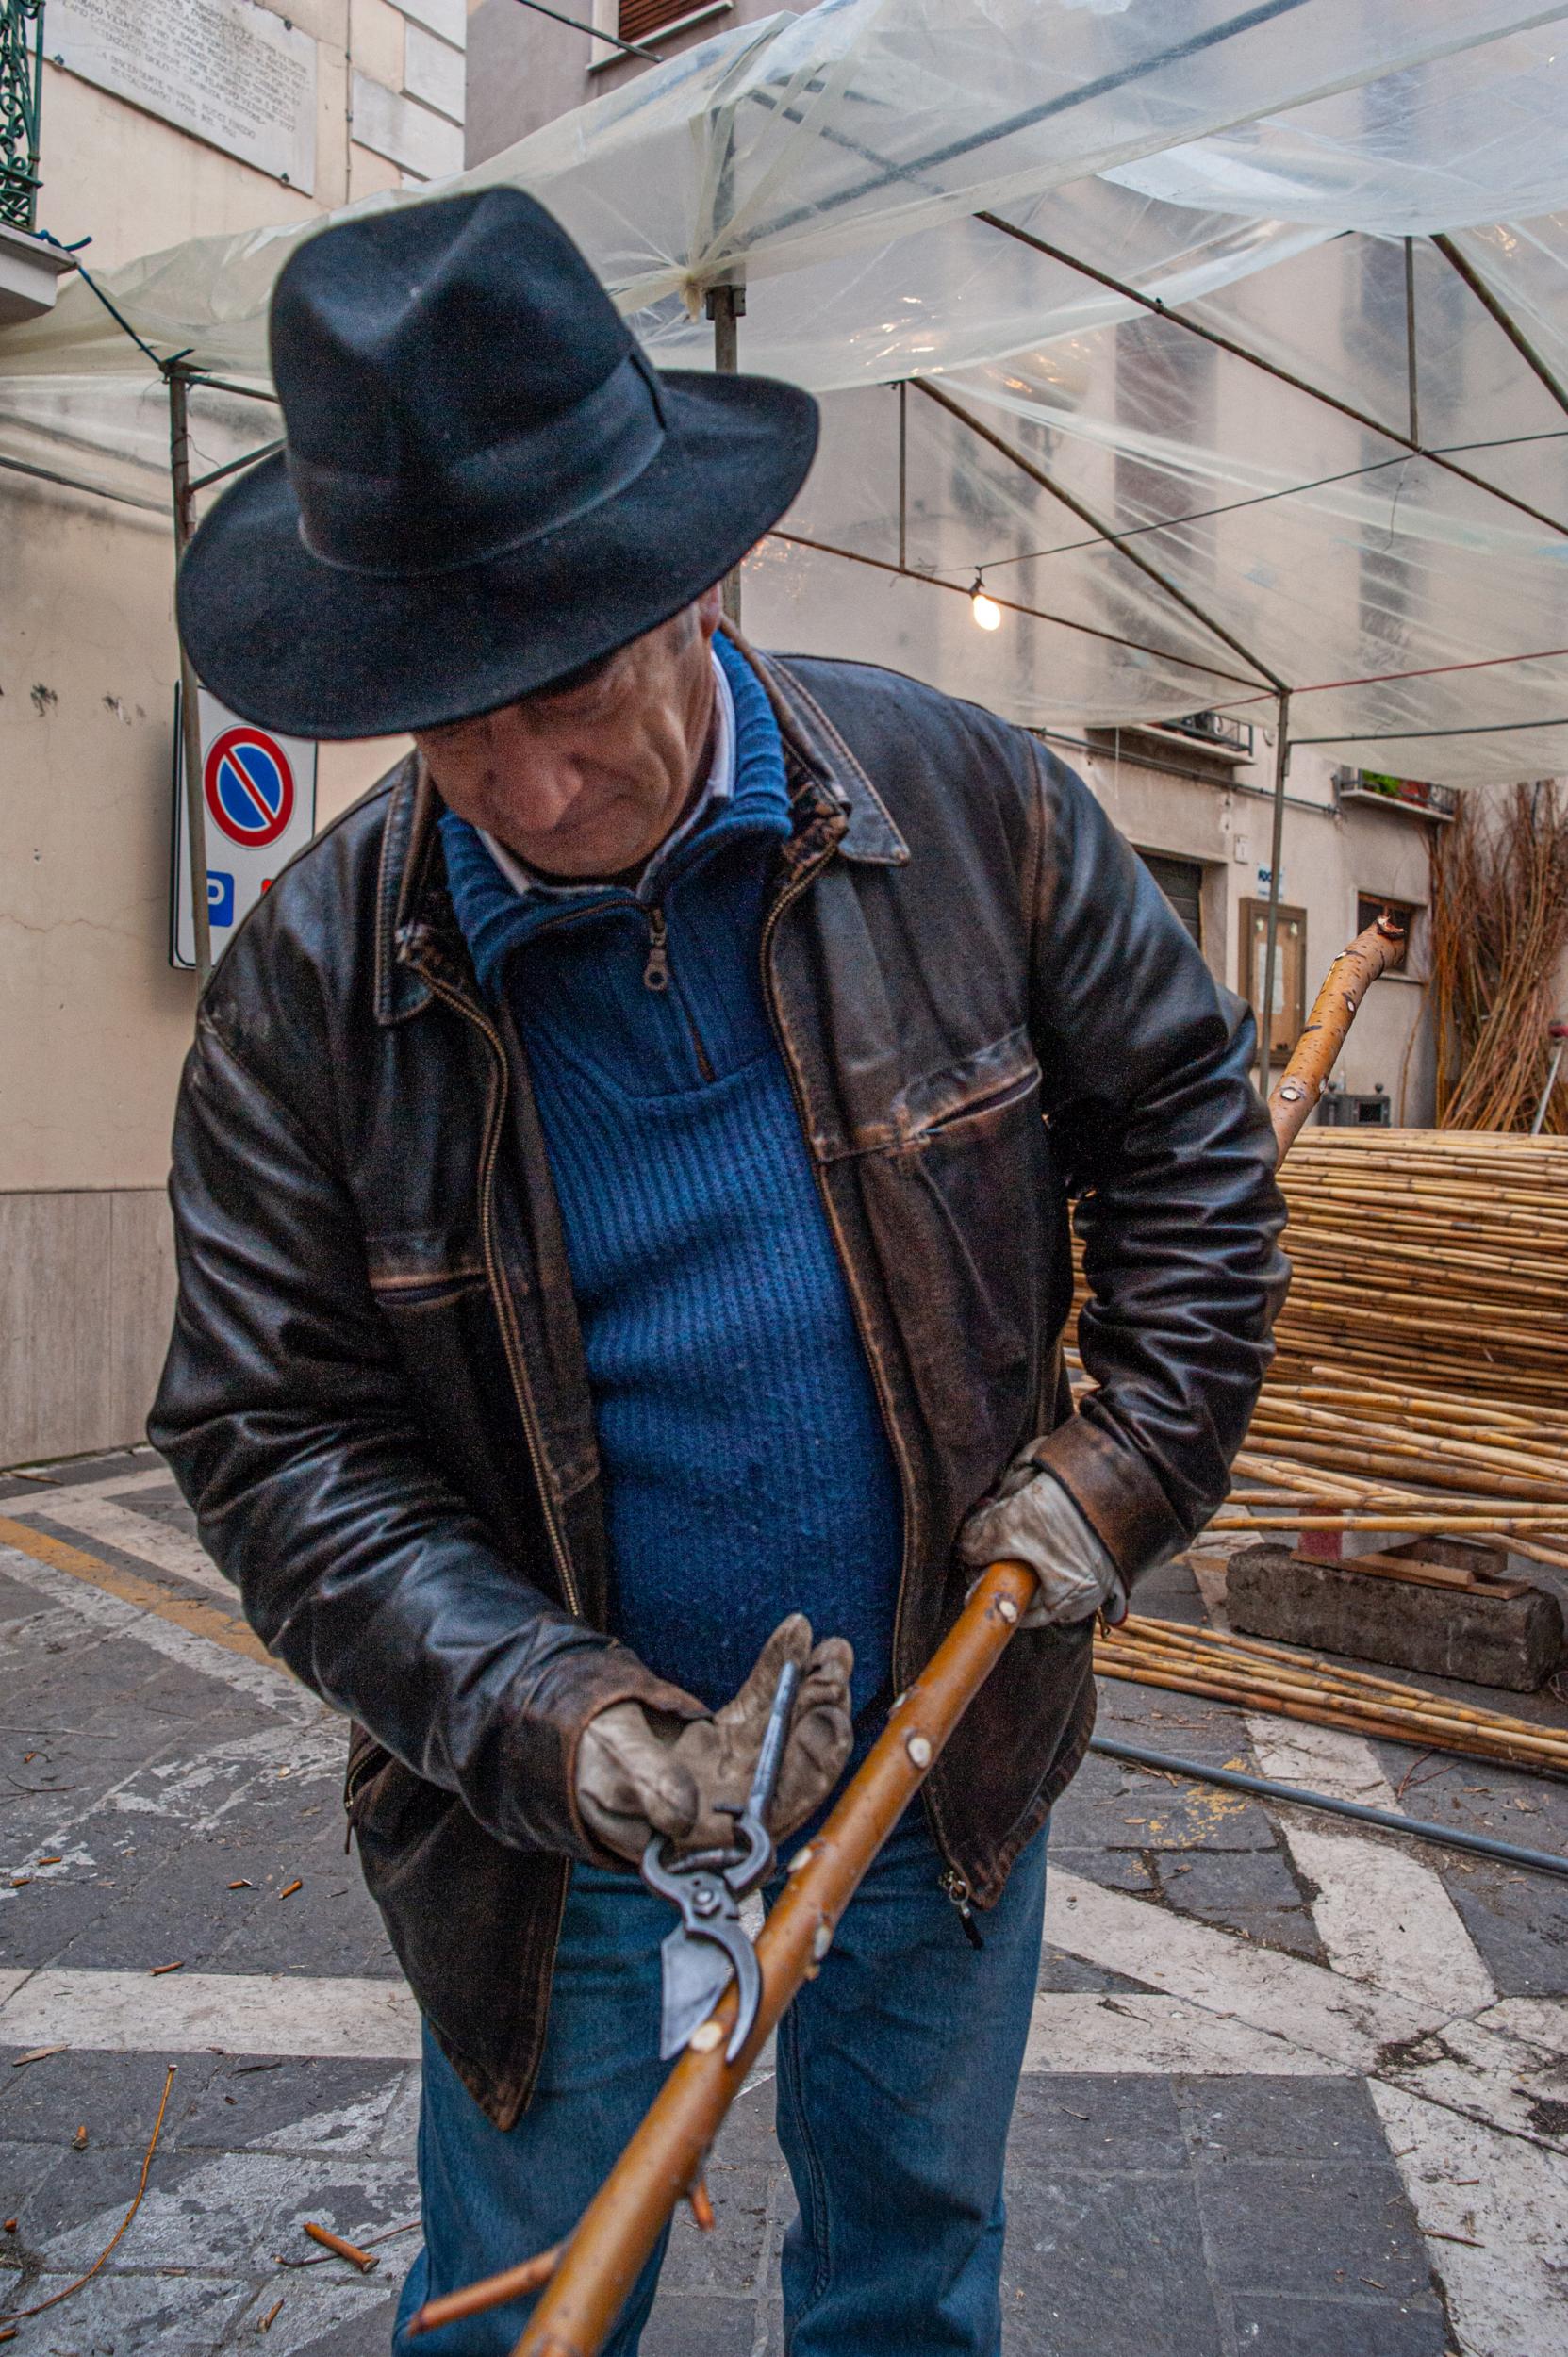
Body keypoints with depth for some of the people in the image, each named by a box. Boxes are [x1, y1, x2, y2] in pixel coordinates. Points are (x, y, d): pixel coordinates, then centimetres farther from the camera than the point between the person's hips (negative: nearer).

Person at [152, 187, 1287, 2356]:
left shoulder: (964, 804, -12)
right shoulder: (310, 979, -16)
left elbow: (1179, 1115, 1)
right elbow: (277, 1438, -12)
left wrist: (1135, 1449, -8)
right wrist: (546, 1723, -24)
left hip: (949, 1759, 2)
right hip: (554, 1825, 0)